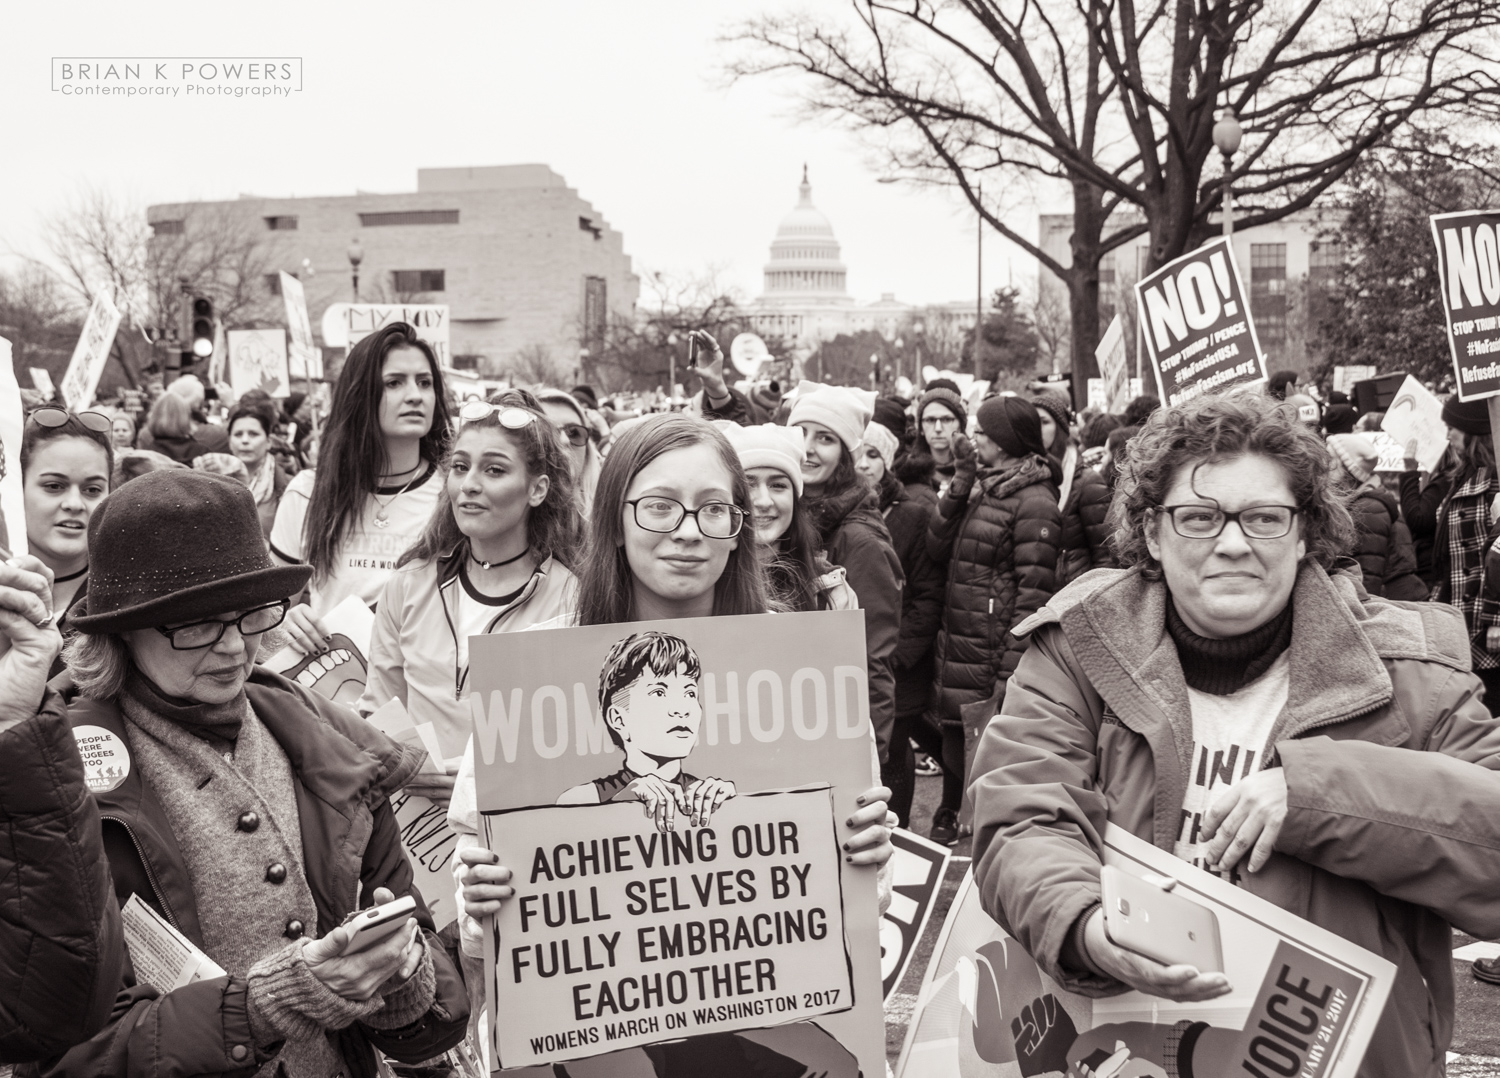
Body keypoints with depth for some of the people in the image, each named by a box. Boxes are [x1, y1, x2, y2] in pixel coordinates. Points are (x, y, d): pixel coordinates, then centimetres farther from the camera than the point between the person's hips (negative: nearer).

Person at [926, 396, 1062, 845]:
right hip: (957, 650, 8)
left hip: (994, 653, -8)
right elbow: (937, 548, 7)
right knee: (954, 738, 15)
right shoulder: (983, 488, 14)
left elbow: (1034, 592, -18)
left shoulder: (1034, 503, -14)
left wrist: (1009, 674, -20)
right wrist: (960, 486, -4)